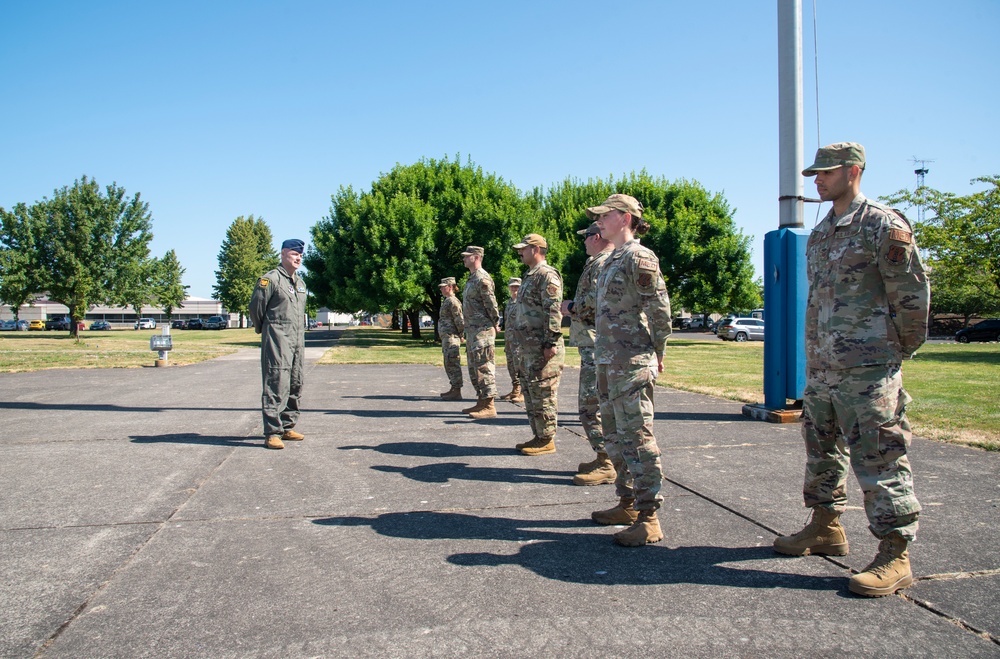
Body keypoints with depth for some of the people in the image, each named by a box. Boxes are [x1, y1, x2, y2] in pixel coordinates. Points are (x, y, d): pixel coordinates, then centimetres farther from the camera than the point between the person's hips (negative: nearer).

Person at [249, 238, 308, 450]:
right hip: (277, 340, -8)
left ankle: (287, 427, 21)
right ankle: (272, 433, -10)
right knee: (276, 385, -11)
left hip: (298, 339, 8)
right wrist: (263, 330, 6)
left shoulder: (300, 282, 18)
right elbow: (256, 306, -5)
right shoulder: (270, 279, -7)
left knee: (295, 385, 11)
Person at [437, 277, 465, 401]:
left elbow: (459, 319, -17)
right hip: (446, 337, 11)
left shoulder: (452, 301, -13)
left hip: (451, 337, -11)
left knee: (453, 363, -10)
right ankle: (453, 389, 22)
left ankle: (457, 392, -8)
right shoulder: (447, 301, 19)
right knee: (449, 364, 15)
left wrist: (460, 334, -7)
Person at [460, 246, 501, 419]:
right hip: (472, 330, 11)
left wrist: (494, 325, -8)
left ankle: (489, 406, -7)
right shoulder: (472, 278, 18)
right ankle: (481, 401, 22)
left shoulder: (482, 278, -14)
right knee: (474, 367, 14)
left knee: (484, 366, -9)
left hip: (482, 330, -11)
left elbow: (491, 304, -16)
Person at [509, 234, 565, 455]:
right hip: (527, 347, 11)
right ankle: (538, 436, 22)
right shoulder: (529, 276, 20)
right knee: (530, 393, 14)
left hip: (542, 348, -11)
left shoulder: (547, 275, -12)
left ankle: (546, 440, 2)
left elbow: (553, 311, -19)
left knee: (543, 395, -5)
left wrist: (551, 342, -23)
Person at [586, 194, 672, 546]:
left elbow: (659, 309, -14)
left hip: (632, 363, -10)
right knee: (615, 435, 16)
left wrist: (656, 353, -6)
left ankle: (648, 518, 0)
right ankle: (628, 503, 27)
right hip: (607, 361, 10)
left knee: (637, 436, -7)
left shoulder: (639, 257, -12)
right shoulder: (611, 260, 17)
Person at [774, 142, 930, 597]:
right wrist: (817, 352, 18)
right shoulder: (819, 234, 15)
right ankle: (826, 528, 33)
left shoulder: (884, 226, -9)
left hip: (867, 370, -8)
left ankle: (895, 556, 5)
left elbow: (912, 293, -8)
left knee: (879, 459, -4)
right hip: (820, 367, 9)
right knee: (821, 451, 17)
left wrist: (902, 349, -2)